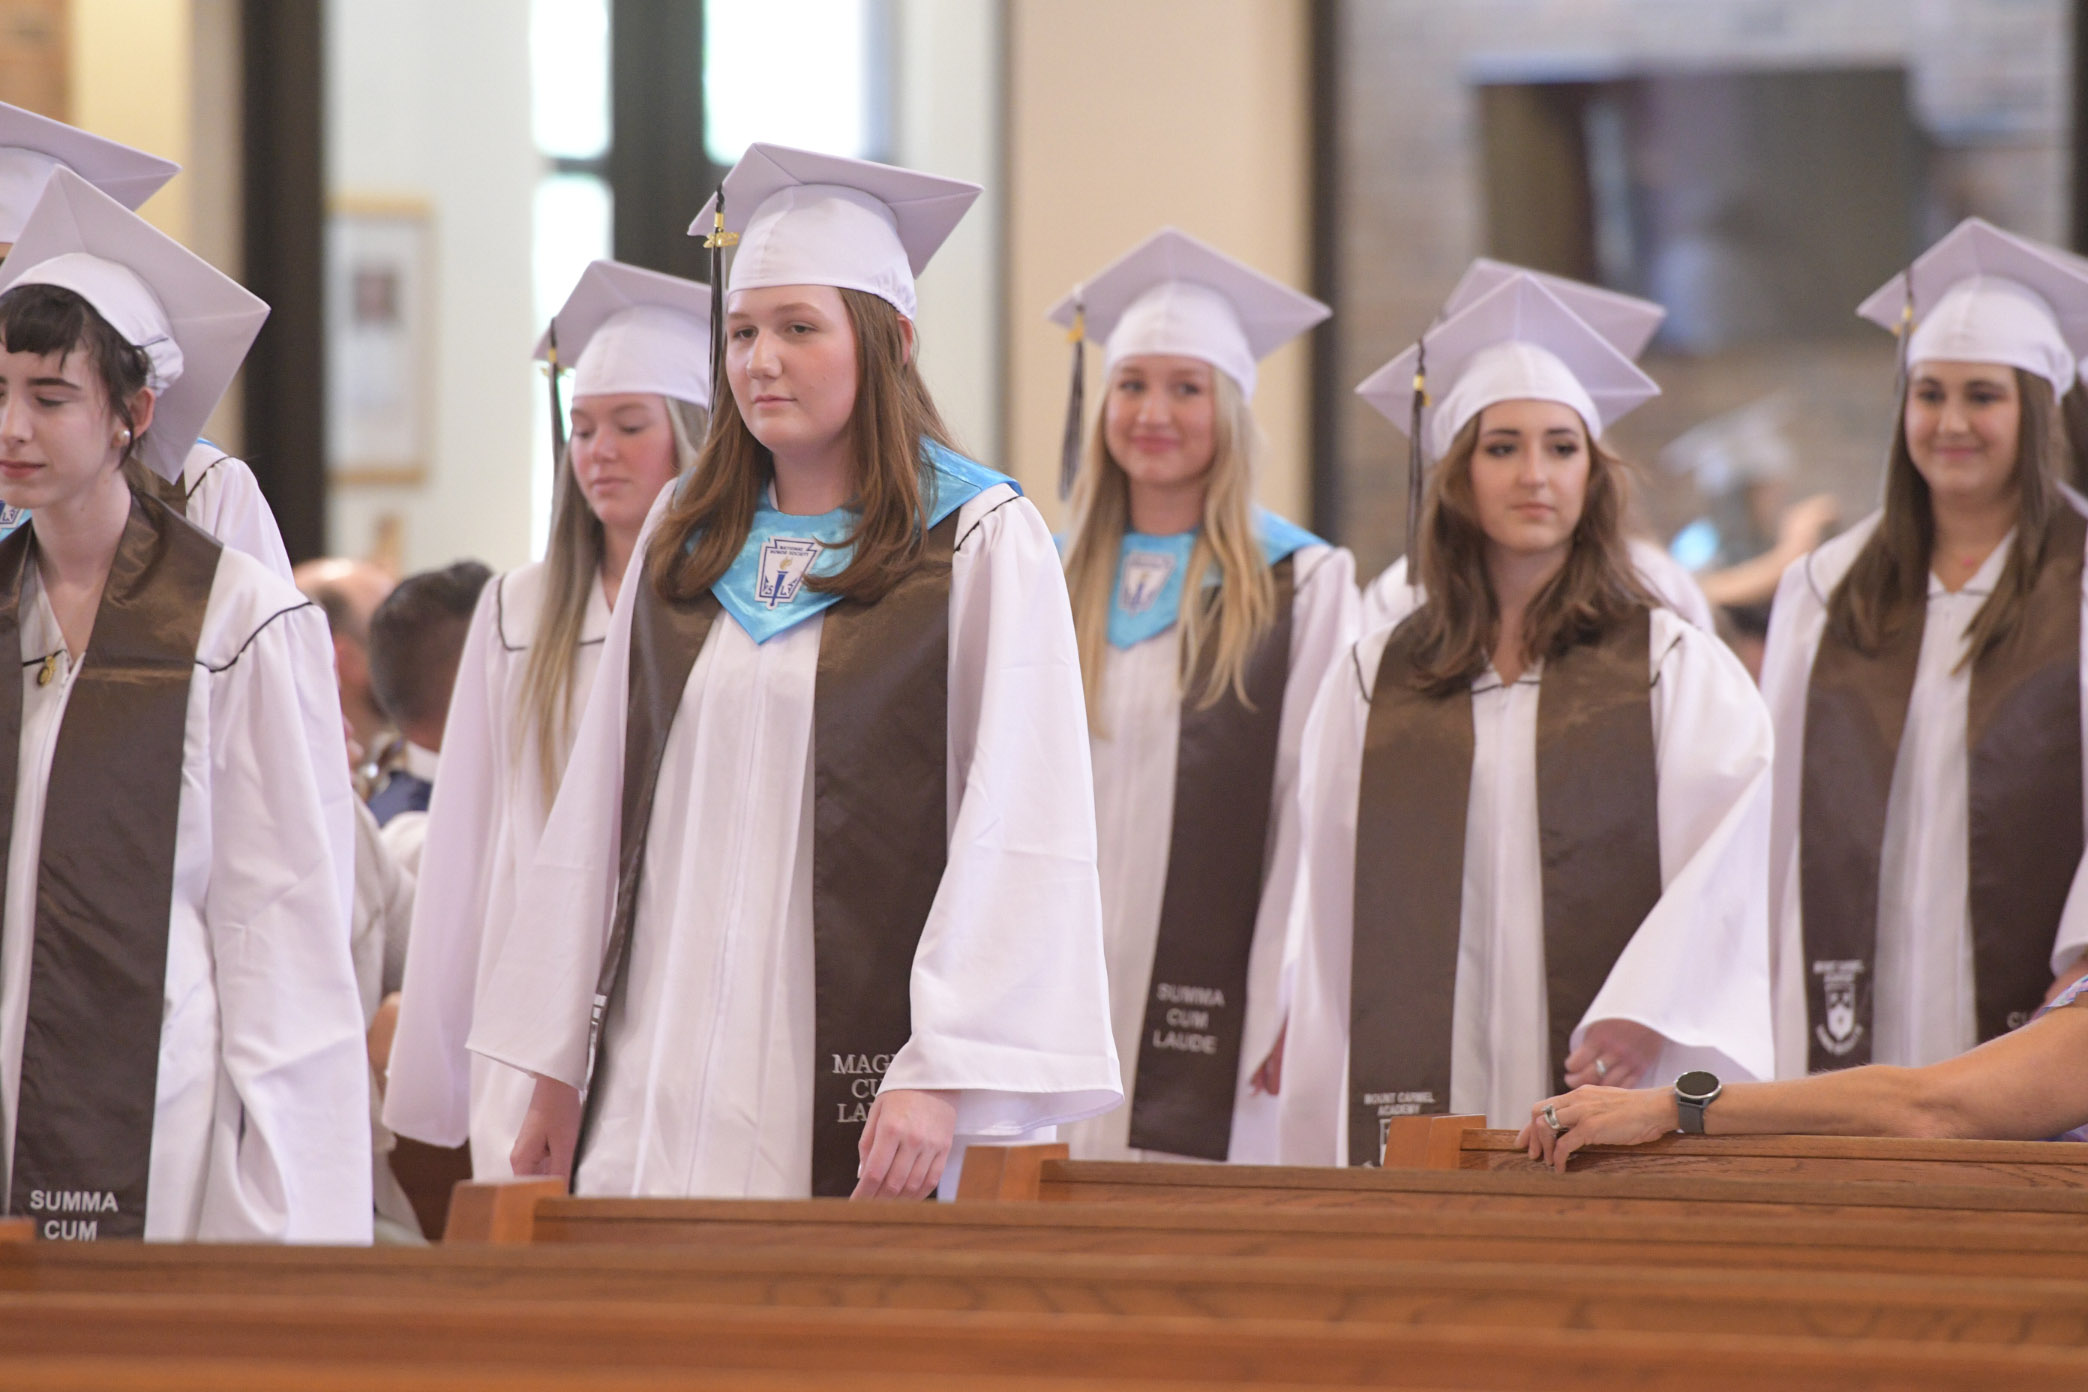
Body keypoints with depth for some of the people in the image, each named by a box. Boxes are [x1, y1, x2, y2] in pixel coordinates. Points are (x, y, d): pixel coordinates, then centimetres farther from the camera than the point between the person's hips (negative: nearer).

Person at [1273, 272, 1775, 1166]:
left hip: (1614, 1094, -2)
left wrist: (1648, 1011, -20)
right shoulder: (1371, 684, 13)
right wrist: (1318, 1141, 8)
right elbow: (1330, 903, 13)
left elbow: (1721, 869, -3)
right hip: (1423, 1101, 2)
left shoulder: (1677, 669, 7)